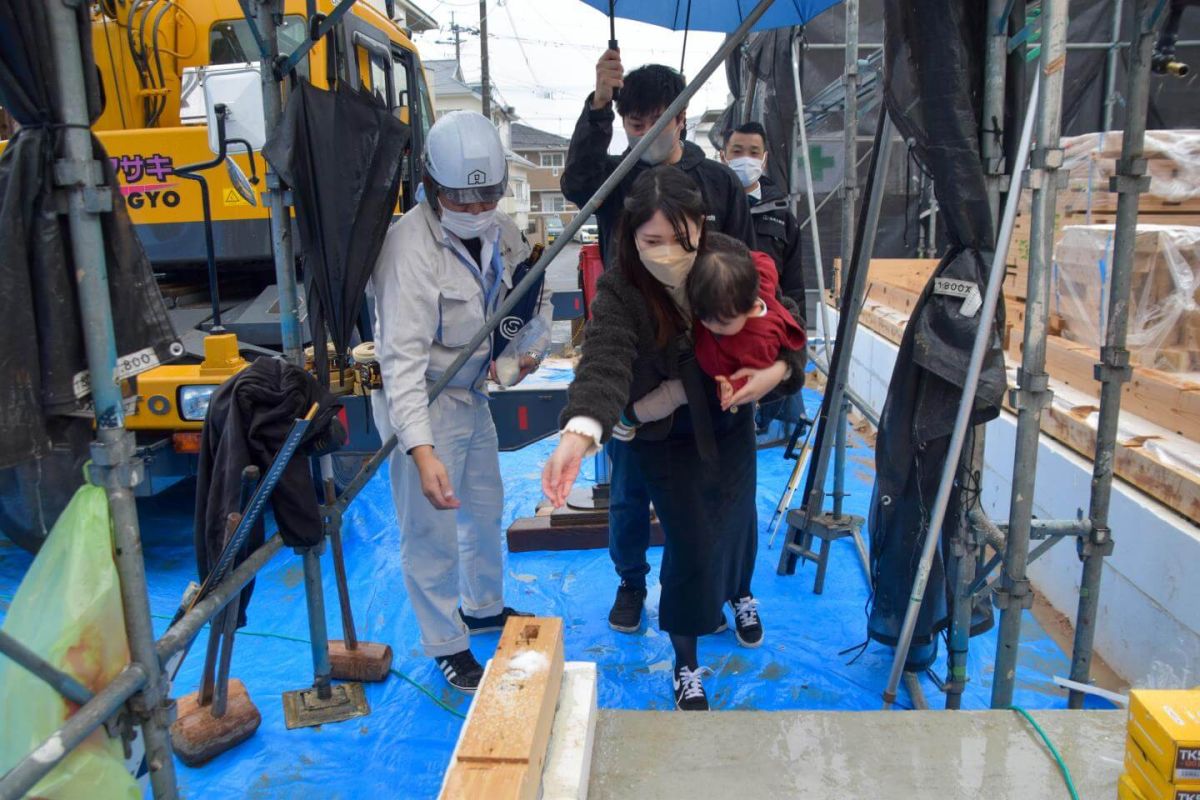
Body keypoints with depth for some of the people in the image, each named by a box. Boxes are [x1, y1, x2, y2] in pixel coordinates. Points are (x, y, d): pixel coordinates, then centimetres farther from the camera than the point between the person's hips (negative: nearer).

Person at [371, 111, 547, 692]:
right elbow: (402, 356, -32)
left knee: (485, 508, 22)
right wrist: (422, 451, -38)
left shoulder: (497, 230, -4)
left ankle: (484, 607, 46)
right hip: (422, 402, -8)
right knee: (431, 533, 3)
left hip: (472, 393, 8)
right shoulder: (411, 244, -27)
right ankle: (447, 646, 24)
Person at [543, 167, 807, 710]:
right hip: (664, 439, -3)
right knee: (691, 543, -3)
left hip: (729, 423, 3)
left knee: (738, 518, 19)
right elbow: (604, 362, -47)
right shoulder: (618, 294, -30)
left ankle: (739, 594, 55)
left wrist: (778, 371, -30)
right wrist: (579, 433, -66)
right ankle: (686, 666, 22)